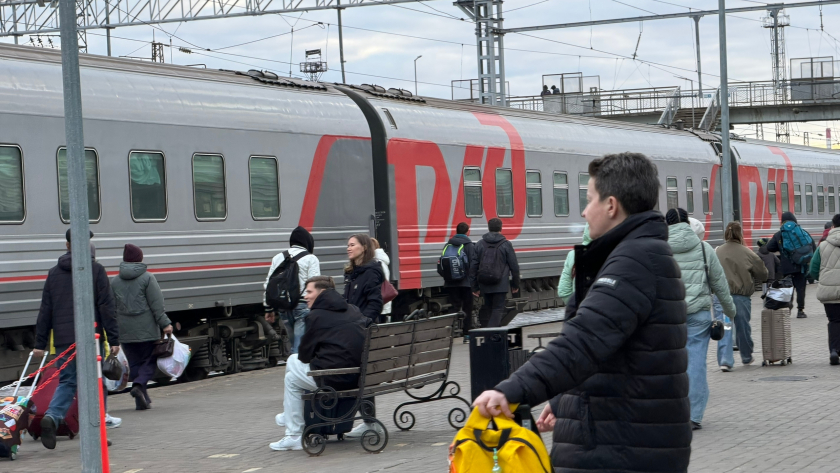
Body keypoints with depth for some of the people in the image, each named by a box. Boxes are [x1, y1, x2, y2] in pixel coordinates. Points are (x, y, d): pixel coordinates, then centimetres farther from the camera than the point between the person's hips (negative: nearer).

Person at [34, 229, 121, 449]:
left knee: (66, 382, 7)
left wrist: (40, 343, 12)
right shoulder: (95, 270, -1)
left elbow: (45, 310, 10)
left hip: (63, 340, 3)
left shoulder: (54, 272, 10)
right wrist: (114, 338, -5)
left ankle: (52, 417, -19)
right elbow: (106, 307, -6)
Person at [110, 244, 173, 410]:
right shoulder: (147, 278, -4)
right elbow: (156, 304, -9)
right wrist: (165, 324, -7)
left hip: (125, 332, 4)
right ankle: (139, 384, -21)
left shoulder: (114, 281, 7)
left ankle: (142, 400, 5)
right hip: (146, 330, -4)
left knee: (134, 364, 9)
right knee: (150, 361, 5)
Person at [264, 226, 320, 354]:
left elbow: (268, 284, 14)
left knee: (294, 344, 17)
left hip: (284, 307, 6)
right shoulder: (311, 259, -2)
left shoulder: (278, 258, 14)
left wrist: (269, 309, 19)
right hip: (303, 305, -6)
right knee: (300, 347, -8)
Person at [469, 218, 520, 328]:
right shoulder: (506, 244, -2)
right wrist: (515, 285, 10)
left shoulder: (480, 245, 6)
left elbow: (473, 267, 6)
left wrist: (475, 287, 11)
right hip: (501, 285, -3)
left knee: (488, 309, 14)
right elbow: (514, 266, -1)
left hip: (485, 286, 4)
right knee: (498, 309, -4)